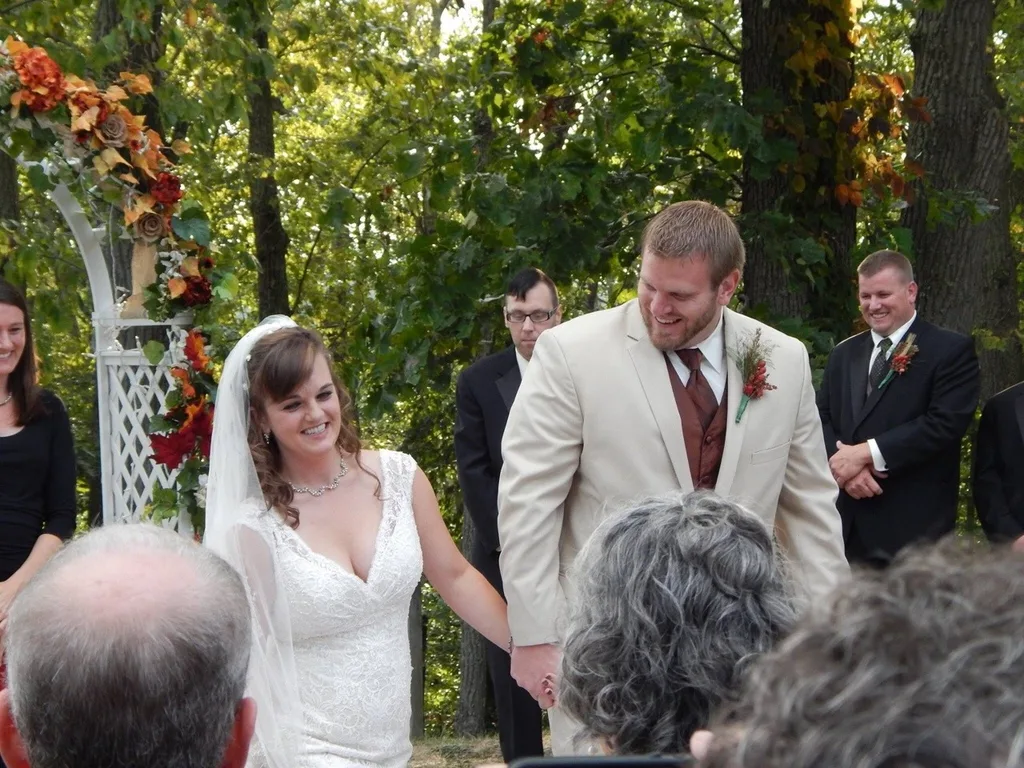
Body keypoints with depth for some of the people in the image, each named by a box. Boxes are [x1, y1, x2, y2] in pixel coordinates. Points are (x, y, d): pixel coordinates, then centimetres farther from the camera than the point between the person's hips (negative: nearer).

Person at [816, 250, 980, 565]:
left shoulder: (952, 350, -1)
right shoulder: (843, 354, 18)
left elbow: (944, 423, -13)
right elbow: (822, 420, 12)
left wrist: (865, 453, -15)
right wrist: (845, 463, -10)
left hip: (912, 525, -5)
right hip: (846, 522, 5)